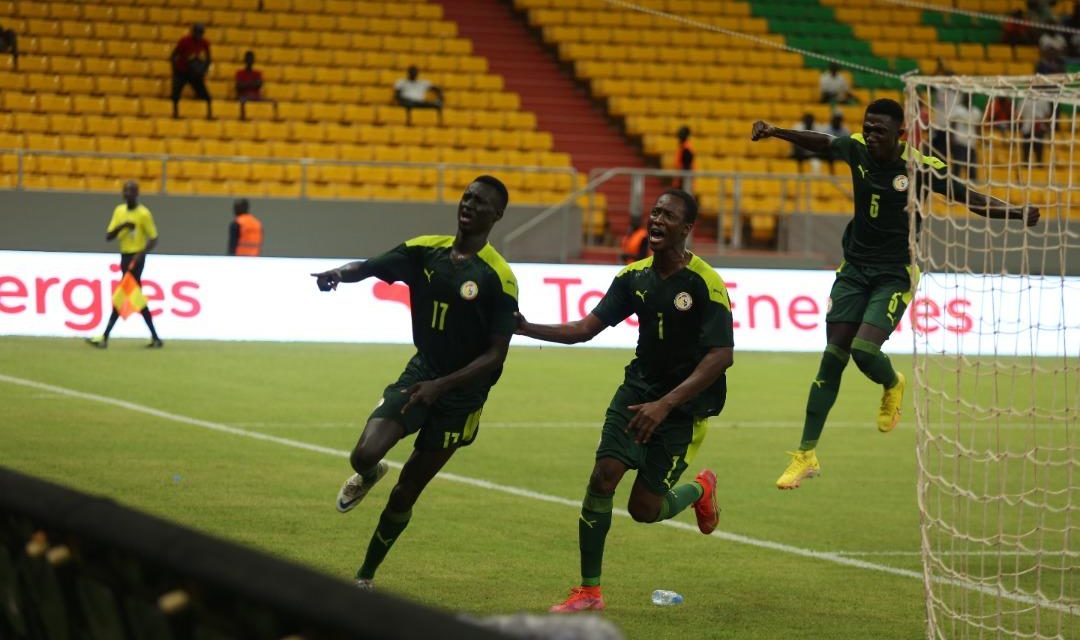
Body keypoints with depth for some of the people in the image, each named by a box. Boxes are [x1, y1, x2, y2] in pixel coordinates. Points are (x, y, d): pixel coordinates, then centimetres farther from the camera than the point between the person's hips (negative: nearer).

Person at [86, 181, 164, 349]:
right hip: (124, 256, 7)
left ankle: (105, 337, -8)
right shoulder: (119, 211, 9)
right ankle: (155, 338, 11)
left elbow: (153, 239, -8)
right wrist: (121, 226, -13)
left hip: (135, 258, -7)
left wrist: (141, 254, -23)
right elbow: (108, 237, 5)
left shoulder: (144, 214, -8)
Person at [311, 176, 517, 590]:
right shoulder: (427, 250, -1)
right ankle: (368, 476, 20)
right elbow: (370, 268, -3)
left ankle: (365, 577, 27)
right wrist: (340, 272, -28)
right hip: (420, 374, 3)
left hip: (461, 395, -3)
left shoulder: (498, 278, -15)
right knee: (364, 456, -20)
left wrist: (441, 385, -24)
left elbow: (495, 355, -15)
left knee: (405, 493, 6)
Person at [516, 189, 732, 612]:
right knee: (603, 476, -12)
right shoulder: (634, 276, 1)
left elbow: (722, 355, -22)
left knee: (644, 509, -5)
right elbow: (587, 328, 3)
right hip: (639, 388, 5)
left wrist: (665, 404, -28)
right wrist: (527, 329, -13)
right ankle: (589, 591, -1)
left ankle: (699, 489, 31)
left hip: (685, 404, -5)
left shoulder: (705, 284, -17)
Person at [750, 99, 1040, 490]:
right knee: (832, 357, 0)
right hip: (854, 267, 4)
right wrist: (775, 133, 5)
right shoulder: (857, 149, -6)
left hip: (896, 274, -4)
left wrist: (1016, 212, -26)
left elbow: (971, 199, -11)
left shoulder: (921, 167, -15)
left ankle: (893, 385, 17)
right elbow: (822, 142, 13)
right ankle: (806, 455, 6)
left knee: (864, 349, -22)